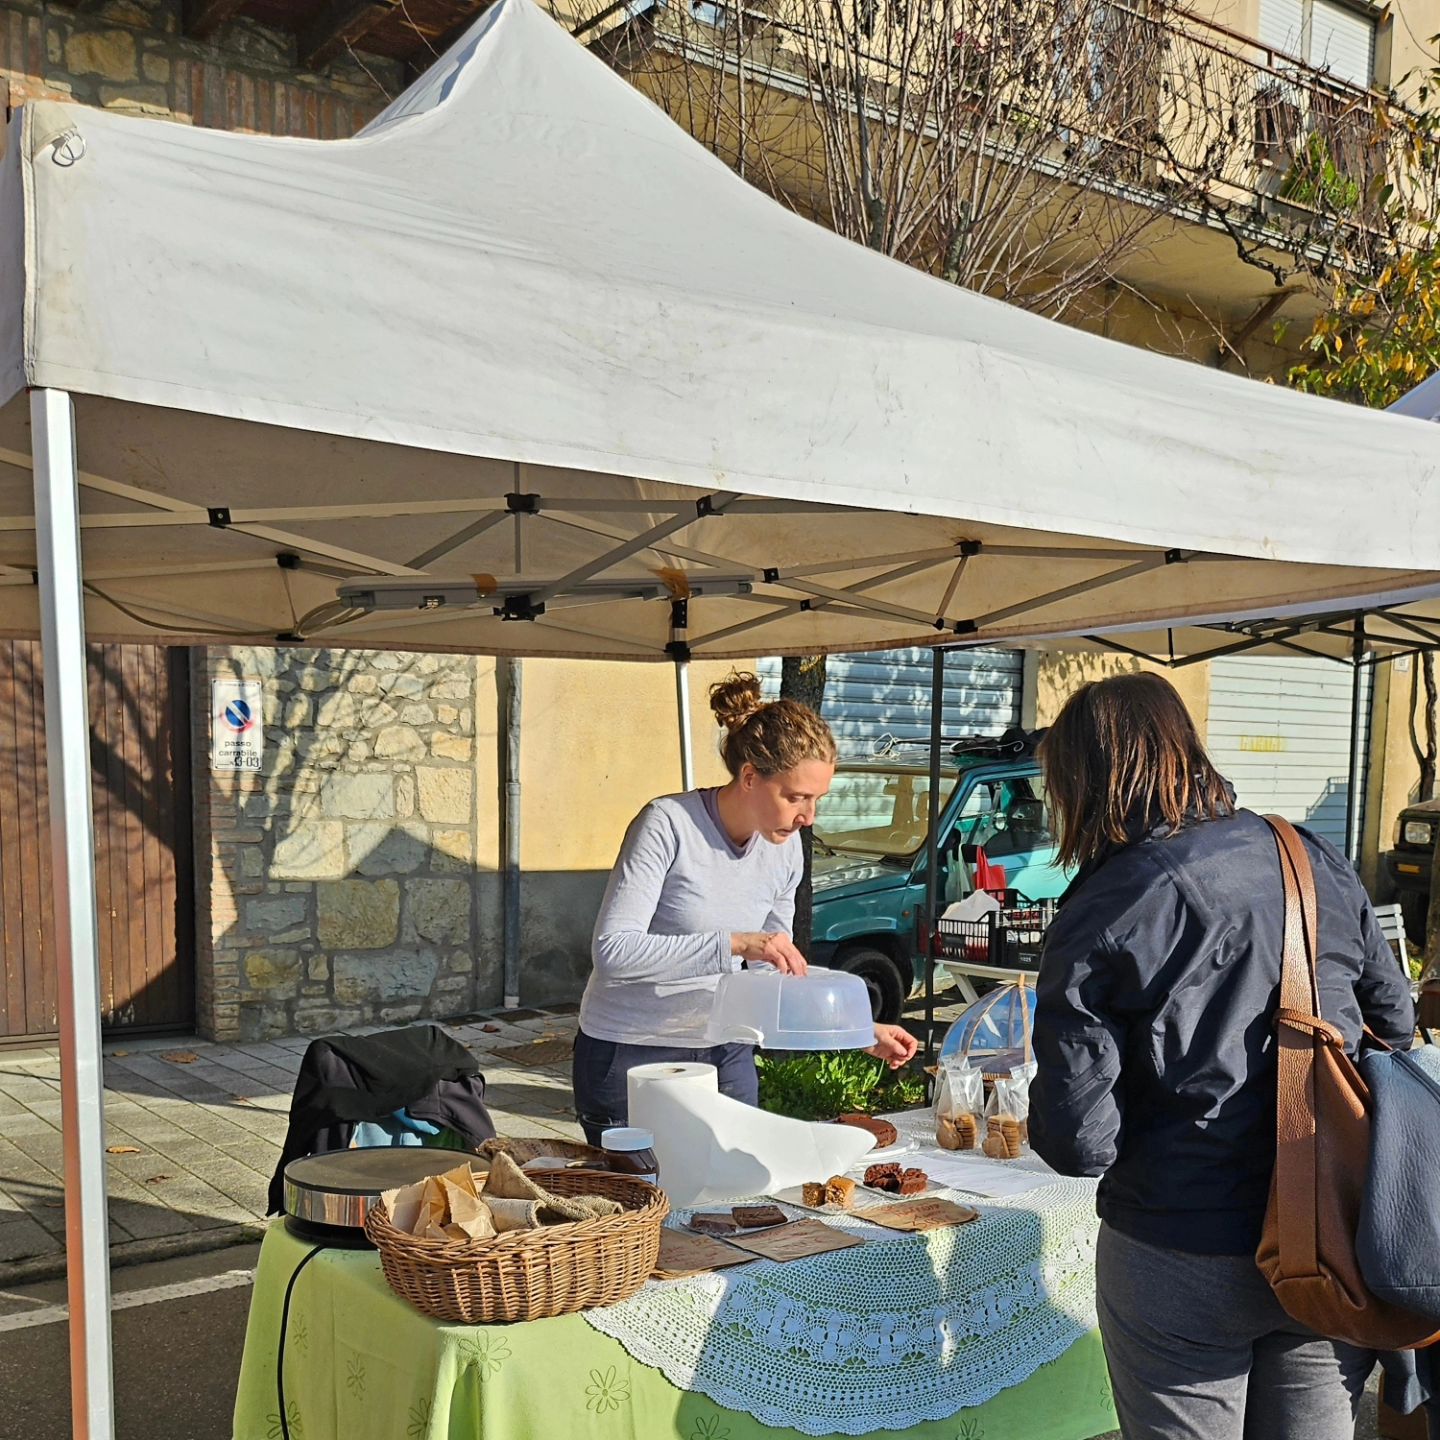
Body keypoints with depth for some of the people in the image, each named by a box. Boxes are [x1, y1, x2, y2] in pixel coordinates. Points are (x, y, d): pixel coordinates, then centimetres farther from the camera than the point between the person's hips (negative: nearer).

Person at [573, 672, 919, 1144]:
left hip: (726, 1056, 6)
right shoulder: (668, 825, -20)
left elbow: (774, 976, 10)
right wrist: (734, 943, -33)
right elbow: (612, 950, -28)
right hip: (632, 1056, -5)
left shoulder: (785, 849, -1)